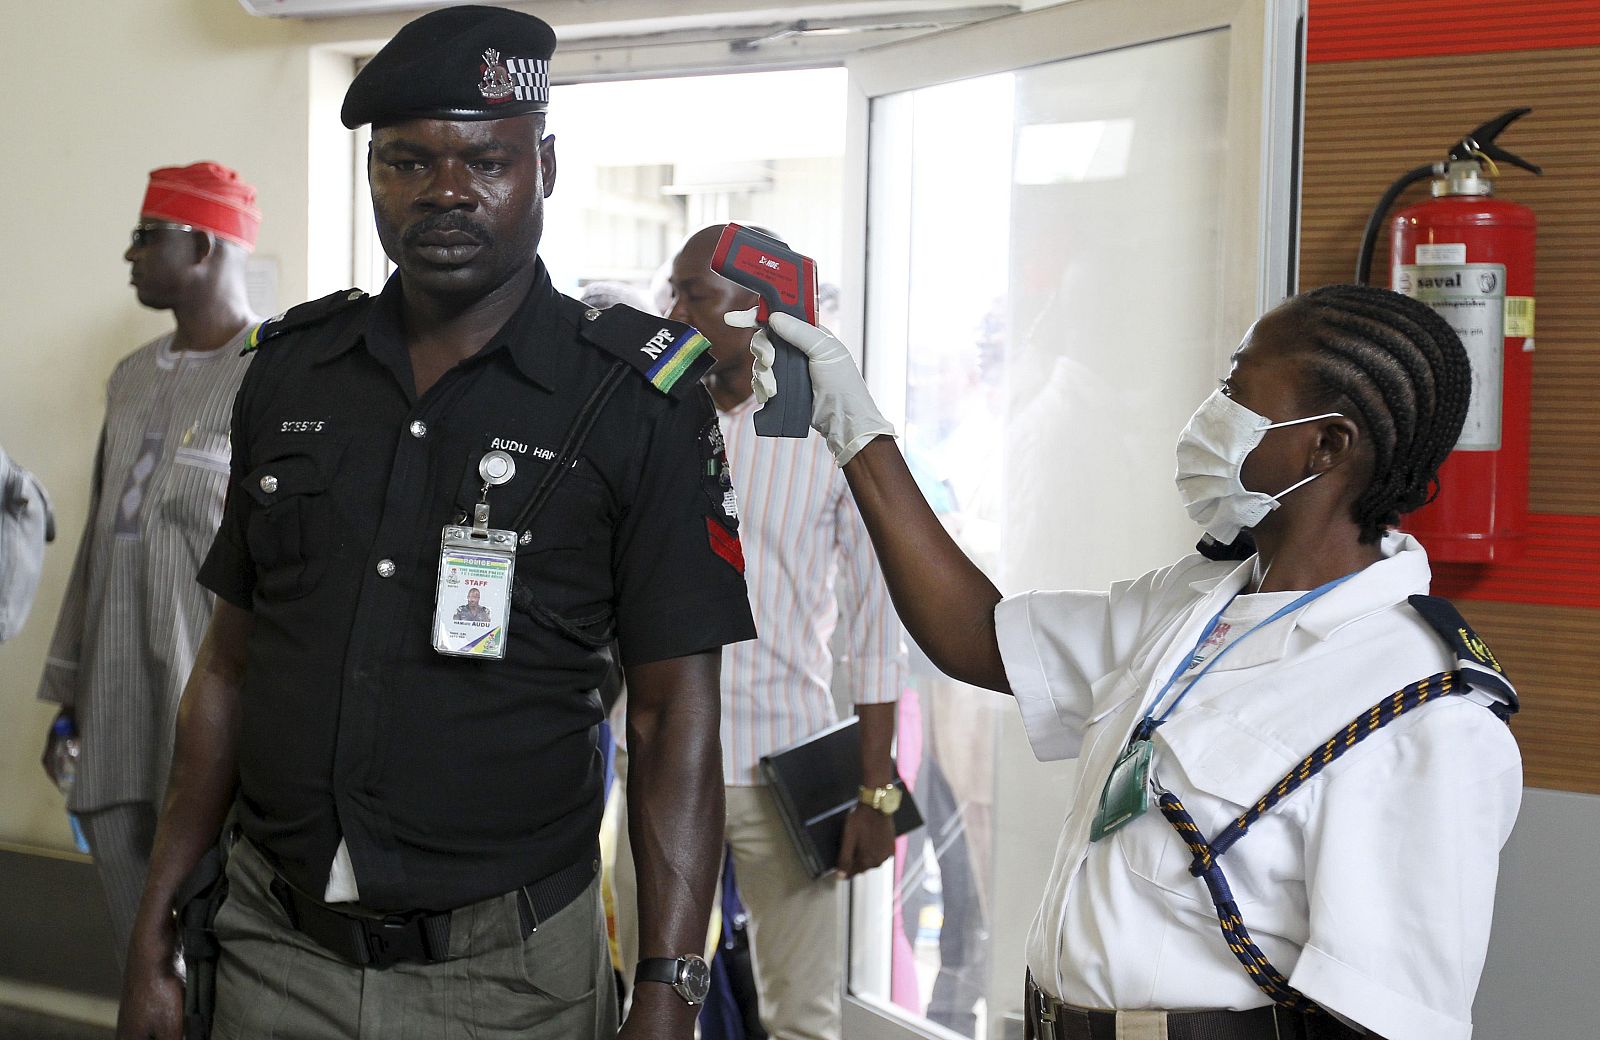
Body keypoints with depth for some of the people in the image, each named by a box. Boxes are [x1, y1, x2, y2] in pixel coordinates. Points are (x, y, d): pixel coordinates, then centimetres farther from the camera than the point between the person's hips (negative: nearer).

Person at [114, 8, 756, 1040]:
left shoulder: (636, 397, -8)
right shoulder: (288, 371, 4)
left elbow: (674, 712, -10)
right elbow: (229, 664, 10)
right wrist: (154, 934, 7)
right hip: (275, 954, 4)